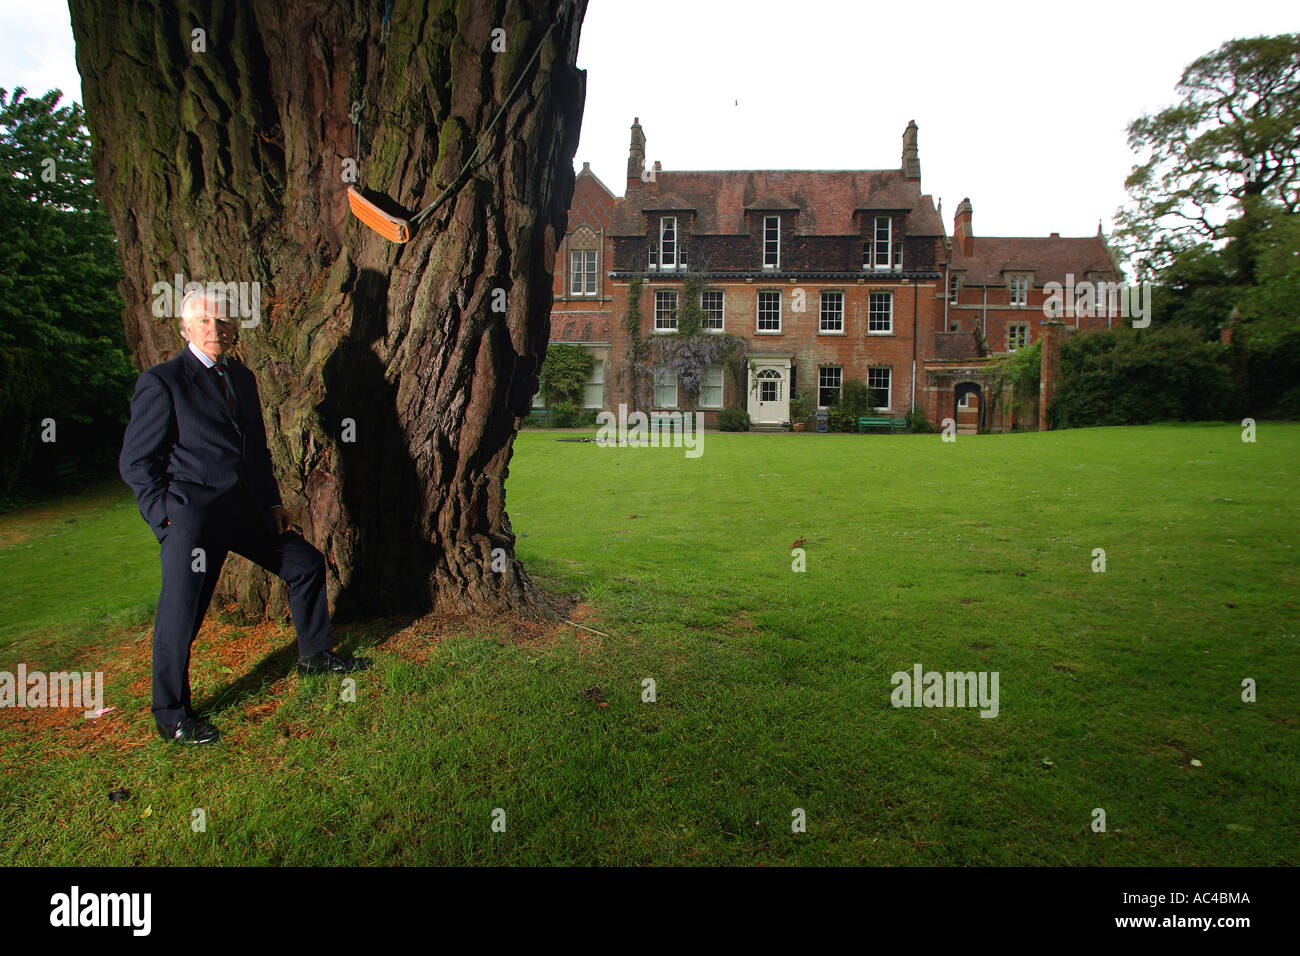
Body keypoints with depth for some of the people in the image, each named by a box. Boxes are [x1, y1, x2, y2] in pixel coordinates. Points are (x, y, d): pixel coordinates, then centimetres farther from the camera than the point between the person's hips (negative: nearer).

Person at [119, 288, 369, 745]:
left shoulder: (242, 377, 13)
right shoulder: (161, 382, -8)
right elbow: (135, 462, -7)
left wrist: (272, 501, 12)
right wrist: (167, 515, -12)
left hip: (247, 509, 7)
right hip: (192, 515, -7)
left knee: (307, 562, 14)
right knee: (180, 614, -1)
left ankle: (315, 656, 33)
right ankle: (171, 716, 19)